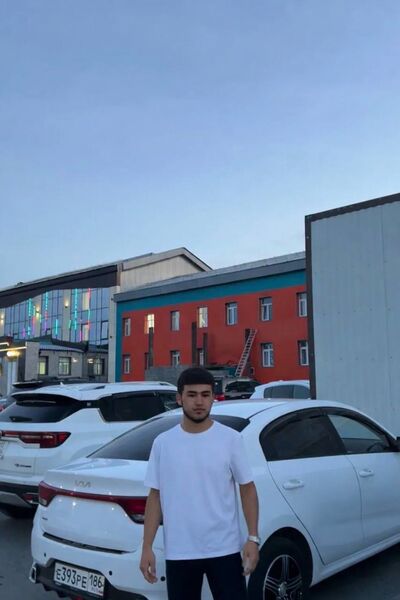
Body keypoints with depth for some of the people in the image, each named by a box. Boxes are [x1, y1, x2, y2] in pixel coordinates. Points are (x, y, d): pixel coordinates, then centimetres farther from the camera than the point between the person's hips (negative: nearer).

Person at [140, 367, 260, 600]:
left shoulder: (231, 438, -5)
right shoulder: (163, 442, -1)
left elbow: (248, 489, 0)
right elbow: (155, 496, 3)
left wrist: (253, 537, -6)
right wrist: (147, 547, 1)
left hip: (224, 549, -2)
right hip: (178, 553, 2)